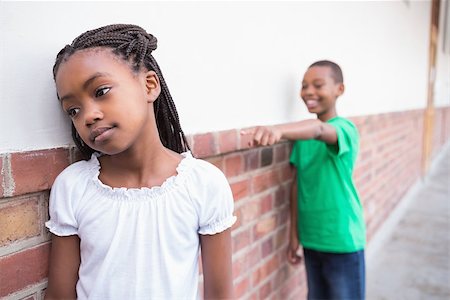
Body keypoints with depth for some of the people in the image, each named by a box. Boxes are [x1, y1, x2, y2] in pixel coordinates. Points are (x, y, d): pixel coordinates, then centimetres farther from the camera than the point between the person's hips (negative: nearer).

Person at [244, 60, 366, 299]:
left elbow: (319, 129, -37)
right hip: (311, 238, 5)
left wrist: (278, 129, -56)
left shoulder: (345, 128, -14)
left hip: (343, 241, -5)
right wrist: (294, 234, 5)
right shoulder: (303, 133, 4)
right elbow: (298, 184, 5)